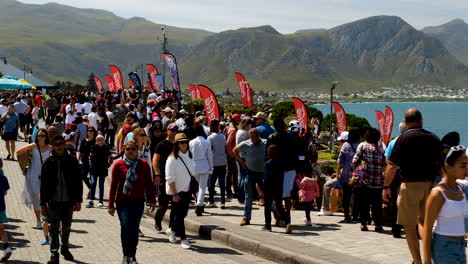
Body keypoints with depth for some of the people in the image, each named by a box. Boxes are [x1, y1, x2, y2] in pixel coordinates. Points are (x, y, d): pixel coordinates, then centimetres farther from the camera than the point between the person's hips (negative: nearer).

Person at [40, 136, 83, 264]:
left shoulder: (72, 161, 0)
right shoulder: (48, 162, -1)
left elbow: (78, 182, 1)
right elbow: (43, 185, 2)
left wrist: (78, 200, -4)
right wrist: (43, 204, -2)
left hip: (69, 201, 1)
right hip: (53, 201, -1)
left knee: (66, 227, 16)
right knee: (54, 228, -4)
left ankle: (65, 247, 36)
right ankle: (54, 254, -2)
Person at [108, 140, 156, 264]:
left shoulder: (143, 164, 2)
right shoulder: (118, 165, 0)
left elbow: (149, 183, 7)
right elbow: (113, 185, 3)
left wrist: (152, 200, 6)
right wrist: (111, 205, 3)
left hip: (138, 201, 1)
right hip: (122, 201, -1)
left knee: (134, 230, 4)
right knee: (126, 227, -11)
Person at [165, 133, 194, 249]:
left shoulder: (189, 156, 7)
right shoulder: (172, 158, -13)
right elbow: (170, 178, -14)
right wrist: (175, 194, -17)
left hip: (187, 190, 6)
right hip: (176, 191, -6)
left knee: (183, 213, 10)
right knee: (179, 214, -4)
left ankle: (172, 230, 33)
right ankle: (183, 239, 2)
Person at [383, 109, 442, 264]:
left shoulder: (404, 138, -8)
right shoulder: (433, 138, 5)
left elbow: (392, 166, -11)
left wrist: (386, 187, -2)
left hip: (410, 184, -5)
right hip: (430, 184, 5)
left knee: (409, 226, 5)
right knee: (423, 220, 22)